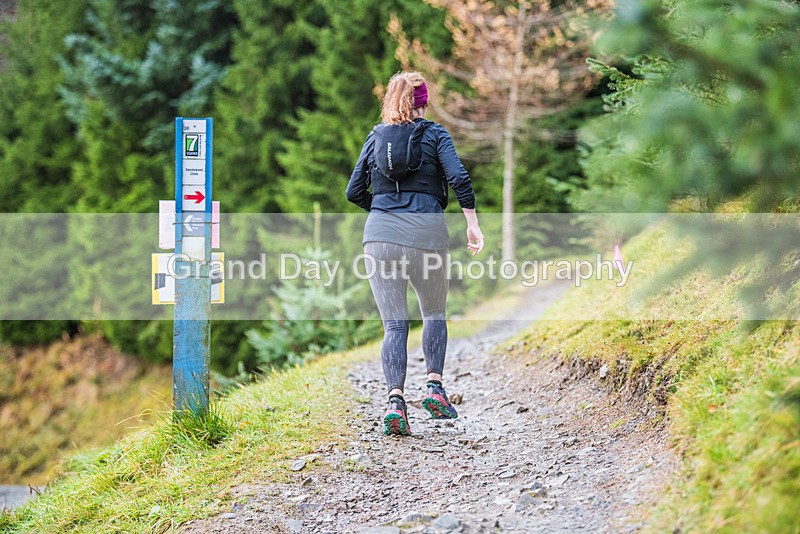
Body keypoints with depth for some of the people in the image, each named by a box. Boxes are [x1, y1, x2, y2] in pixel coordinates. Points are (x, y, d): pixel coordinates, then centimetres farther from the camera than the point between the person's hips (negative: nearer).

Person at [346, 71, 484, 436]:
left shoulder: (375, 137, 14)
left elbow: (354, 192, 12)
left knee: (394, 324, 3)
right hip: (426, 233, -2)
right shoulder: (434, 134, 6)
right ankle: (434, 386, 5)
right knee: (434, 313, 19)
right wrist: (473, 225, -3)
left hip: (380, 234, 2)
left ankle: (395, 399, -13)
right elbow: (459, 179, -7)